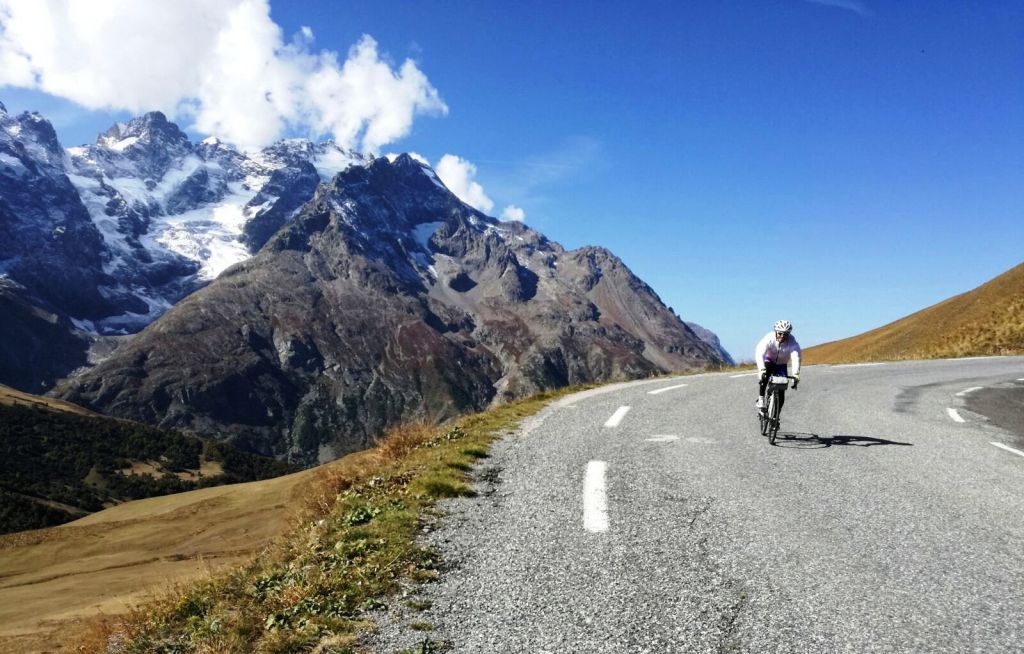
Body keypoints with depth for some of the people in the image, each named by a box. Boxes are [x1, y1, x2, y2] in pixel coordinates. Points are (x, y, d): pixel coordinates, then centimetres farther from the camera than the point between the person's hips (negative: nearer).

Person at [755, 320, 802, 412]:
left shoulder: (792, 342, -26)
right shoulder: (769, 338, -29)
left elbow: (796, 358, -38)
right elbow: (759, 353, -42)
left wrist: (796, 374, -55)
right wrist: (762, 369, -58)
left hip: (781, 365, 2)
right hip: (768, 361, -1)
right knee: (764, 375, -36)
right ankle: (760, 400, -30)